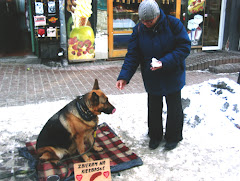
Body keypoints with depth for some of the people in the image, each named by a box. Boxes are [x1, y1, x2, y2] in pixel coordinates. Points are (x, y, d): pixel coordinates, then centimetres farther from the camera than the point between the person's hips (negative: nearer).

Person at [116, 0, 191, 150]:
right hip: (152, 79, 2)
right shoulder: (139, 29, -8)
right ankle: (155, 136, 37)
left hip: (173, 77, -2)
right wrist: (124, 77, -19)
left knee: (174, 108, 14)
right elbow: (132, 55, -8)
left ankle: (173, 137, 35)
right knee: (154, 109, 16)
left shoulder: (173, 24, -17)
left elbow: (185, 47, -15)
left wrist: (164, 62, -27)